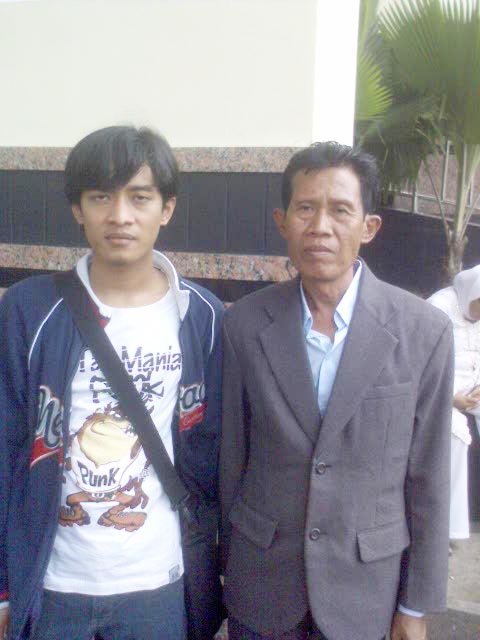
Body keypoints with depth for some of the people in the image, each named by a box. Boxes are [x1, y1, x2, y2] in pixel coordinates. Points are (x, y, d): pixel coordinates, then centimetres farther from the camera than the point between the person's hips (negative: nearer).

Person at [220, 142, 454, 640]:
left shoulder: (425, 332, -12)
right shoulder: (244, 325, -9)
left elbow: (427, 479, -5)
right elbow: (231, 457, -1)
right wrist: (228, 562, 7)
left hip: (363, 584, 0)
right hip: (260, 580, 1)